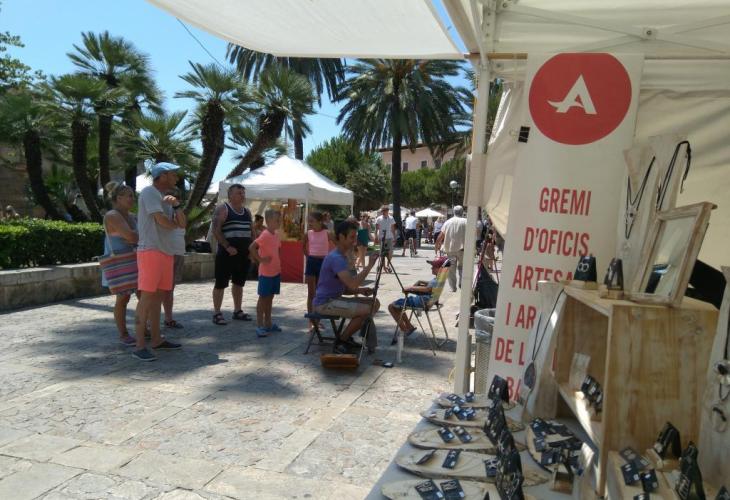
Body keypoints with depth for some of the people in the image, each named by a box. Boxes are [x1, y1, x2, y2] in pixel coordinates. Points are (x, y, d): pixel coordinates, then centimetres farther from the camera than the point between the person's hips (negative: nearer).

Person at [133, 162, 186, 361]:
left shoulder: (166, 198, 18)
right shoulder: (149, 192, -8)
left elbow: (182, 223, 12)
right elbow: (162, 221, -17)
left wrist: (176, 205, -6)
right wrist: (174, 224, 5)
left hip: (166, 251, 9)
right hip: (151, 250, -9)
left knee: (157, 295, 11)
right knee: (147, 296, -10)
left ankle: (156, 339, 18)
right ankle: (140, 346, -8)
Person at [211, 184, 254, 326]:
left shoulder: (247, 211, 15)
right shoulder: (222, 209, -5)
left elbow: (251, 231, 21)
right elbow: (216, 230, -13)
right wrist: (228, 247, -21)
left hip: (244, 254, 7)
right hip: (227, 253, -7)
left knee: (239, 283, 13)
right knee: (221, 283, -3)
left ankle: (237, 311, 23)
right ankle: (217, 313, 3)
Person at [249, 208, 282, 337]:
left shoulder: (275, 235, 10)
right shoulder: (265, 235, -17)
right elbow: (251, 247, -25)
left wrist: (277, 265, 11)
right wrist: (260, 259, -19)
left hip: (276, 272, 8)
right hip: (266, 272, -8)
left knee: (270, 297, 15)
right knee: (263, 298, -1)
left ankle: (268, 323, 24)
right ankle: (259, 325, 5)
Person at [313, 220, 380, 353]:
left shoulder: (342, 257, 13)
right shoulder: (335, 258, -20)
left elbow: (346, 288, 18)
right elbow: (352, 283, -31)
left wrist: (360, 290, -1)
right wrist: (369, 265, -23)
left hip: (335, 298, 10)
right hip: (325, 303, -10)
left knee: (374, 303, 5)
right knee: (365, 310, -23)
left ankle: (347, 337, 12)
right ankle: (341, 341, -5)